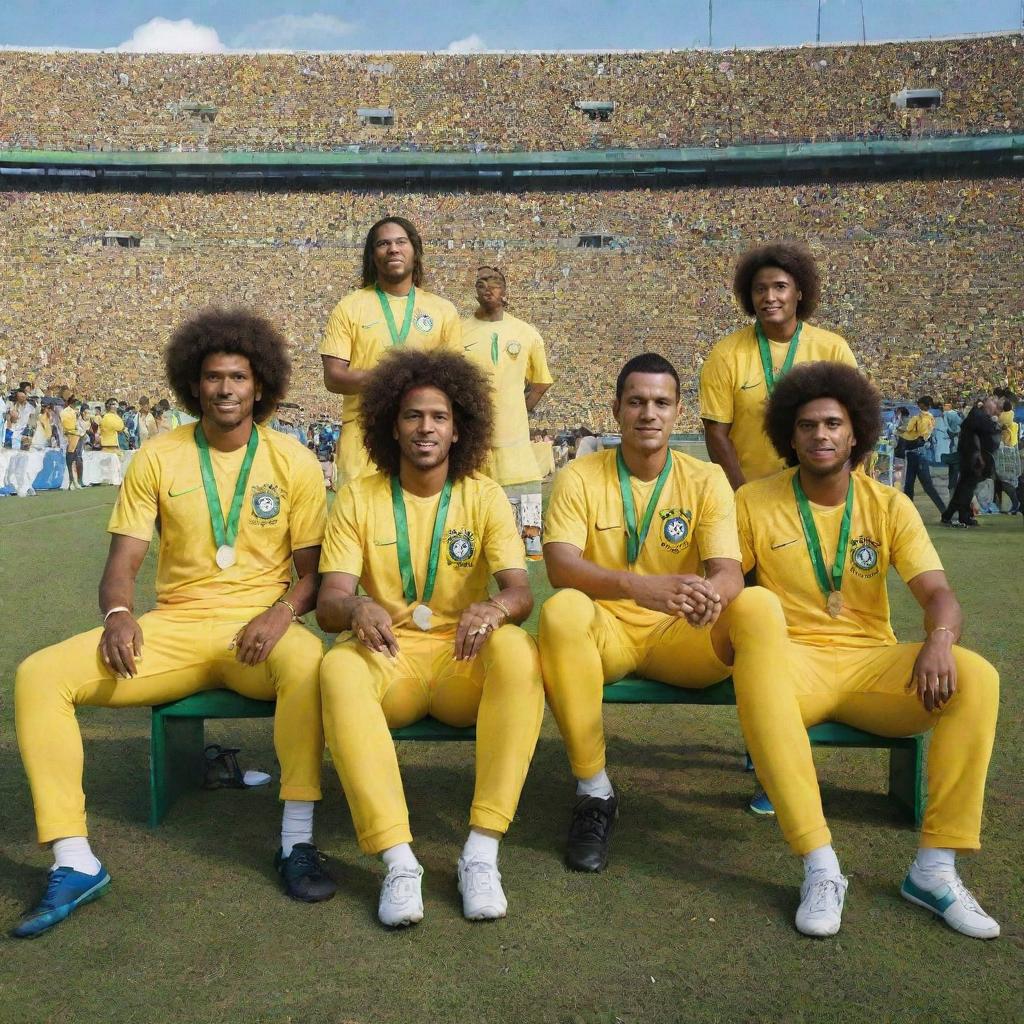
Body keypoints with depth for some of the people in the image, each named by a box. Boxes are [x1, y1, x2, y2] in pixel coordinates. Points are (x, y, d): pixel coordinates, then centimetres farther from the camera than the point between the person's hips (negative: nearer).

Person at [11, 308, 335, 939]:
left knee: (307, 663, -38)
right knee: (39, 675, -18)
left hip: (258, 630, -2)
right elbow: (123, 562, 3)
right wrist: (119, 614, -19)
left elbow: (313, 571, 3)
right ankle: (75, 863, -14)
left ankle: (298, 841, -23)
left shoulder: (294, 464, 2)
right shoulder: (158, 459, 5)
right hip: (174, 629, 3)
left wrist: (282, 613, -19)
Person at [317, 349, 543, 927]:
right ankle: (399, 862, -33)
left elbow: (521, 591, -10)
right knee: (339, 667, -34)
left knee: (517, 649, -33)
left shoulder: (485, 498, 3)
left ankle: (482, 852, -30)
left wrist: (496, 607, -36)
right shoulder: (359, 499, 3)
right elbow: (329, 602, -6)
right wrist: (355, 607, -32)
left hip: (463, 663, 0)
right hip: (389, 662, 0)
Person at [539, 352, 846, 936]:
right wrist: (638, 586, -38)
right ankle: (595, 793, -14)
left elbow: (729, 571, -12)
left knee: (759, 606, -30)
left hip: (683, 642, 1)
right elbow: (560, 565, -18)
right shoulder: (581, 477, -2)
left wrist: (712, 592, -39)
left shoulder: (706, 480, 2)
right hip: (607, 634, -1)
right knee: (562, 611, -35)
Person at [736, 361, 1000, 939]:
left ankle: (936, 868, -20)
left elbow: (938, 593, -5)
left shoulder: (890, 506, 5)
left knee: (976, 676, -26)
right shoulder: (754, 504, 2)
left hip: (872, 663, 2)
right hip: (794, 659, -2)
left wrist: (940, 639, -29)